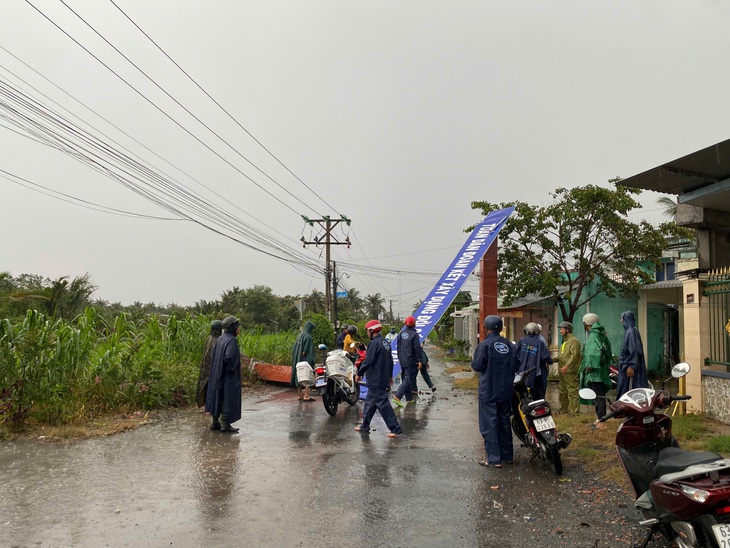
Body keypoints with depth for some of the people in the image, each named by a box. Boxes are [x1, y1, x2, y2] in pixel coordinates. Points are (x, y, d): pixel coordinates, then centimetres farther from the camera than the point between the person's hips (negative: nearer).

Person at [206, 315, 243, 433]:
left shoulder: (220, 339, 6)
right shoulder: (232, 340, -20)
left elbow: (214, 356, 10)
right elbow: (229, 356, -30)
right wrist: (233, 370, -16)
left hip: (218, 373, 9)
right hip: (229, 375, -9)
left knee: (218, 396, 16)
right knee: (228, 398, 1)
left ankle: (215, 423, 23)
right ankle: (225, 425, 7)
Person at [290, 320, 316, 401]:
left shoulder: (300, 335, 10)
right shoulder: (308, 337, -14)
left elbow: (294, 348, 13)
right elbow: (309, 350, -18)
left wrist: (295, 358, 17)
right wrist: (311, 360, -17)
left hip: (297, 360, 8)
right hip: (305, 360, -8)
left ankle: (300, 395, 17)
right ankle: (306, 396, -9)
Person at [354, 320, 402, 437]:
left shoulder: (374, 344, -18)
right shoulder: (385, 343, 12)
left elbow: (368, 361, -20)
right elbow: (390, 360, 19)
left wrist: (359, 374, -7)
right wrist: (390, 376, 28)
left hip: (376, 380, -10)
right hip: (384, 378, 10)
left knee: (383, 404, -6)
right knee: (369, 403, 18)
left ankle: (395, 429, -4)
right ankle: (364, 427, 26)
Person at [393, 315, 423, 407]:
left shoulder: (401, 333, 8)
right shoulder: (414, 334, -12)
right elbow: (417, 348, -15)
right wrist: (420, 360, -12)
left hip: (402, 361, 7)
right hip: (411, 362, -7)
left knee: (405, 378, 14)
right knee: (408, 380, -8)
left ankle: (409, 399, 21)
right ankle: (397, 397, -20)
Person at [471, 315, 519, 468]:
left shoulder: (485, 344, -14)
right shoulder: (510, 345, 3)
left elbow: (477, 366, -17)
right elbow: (516, 365, 4)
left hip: (488, 391, -6)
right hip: (506, 391, 6)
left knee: (489, 424, 1)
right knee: (504, 421, 17)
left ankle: (494, 458, 1)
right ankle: (507, 455, 26)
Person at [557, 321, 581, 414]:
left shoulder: (574, 340, -10)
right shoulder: (565, 341, 22)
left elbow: (574, 355, -21)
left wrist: (567, 366, -29)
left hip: (570, 371, -10)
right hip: (562, 371, 10)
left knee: (572, 391, -9)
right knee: (562, 391, 17)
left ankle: (574, 411, -7)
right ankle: (564, 409, 27)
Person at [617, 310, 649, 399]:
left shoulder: (631, 331, -16)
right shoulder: (628, 331, 13)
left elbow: (634, 350, -21)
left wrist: (631, 366, -24)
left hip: (629, 366, -10)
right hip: (626, 365, 10)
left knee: (630, 390, -6)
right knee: (624, 389, 12)